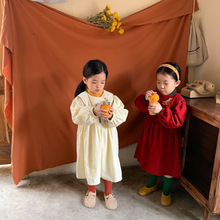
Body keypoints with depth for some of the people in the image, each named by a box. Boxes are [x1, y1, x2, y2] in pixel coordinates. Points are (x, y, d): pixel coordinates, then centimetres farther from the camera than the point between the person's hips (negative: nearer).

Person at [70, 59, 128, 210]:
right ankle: (91, 191, 43)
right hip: (89, 139, -1)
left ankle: (108, 192, 39)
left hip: (107, 138, 1)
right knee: (90, 164, 16)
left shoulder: (111, 98, -6)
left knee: (108, 163, 13)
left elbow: (122, 115, -10)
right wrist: (93, 112, -38)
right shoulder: (81, 98, -11)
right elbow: (77, 117, -23)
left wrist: (112, 116, -31)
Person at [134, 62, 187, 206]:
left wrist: (161, 111, -40)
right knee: (151, 160, 22)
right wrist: (145, 98, -24)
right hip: (151, 135, 5)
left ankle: (166, 191, 37)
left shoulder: (179, 101, -18)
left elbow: (176, 121, -28)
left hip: (168, 140, -5)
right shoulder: (155, 94, -3)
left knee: (167, 165, 11)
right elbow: (139, 105, -3)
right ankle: (152, 184, 48)